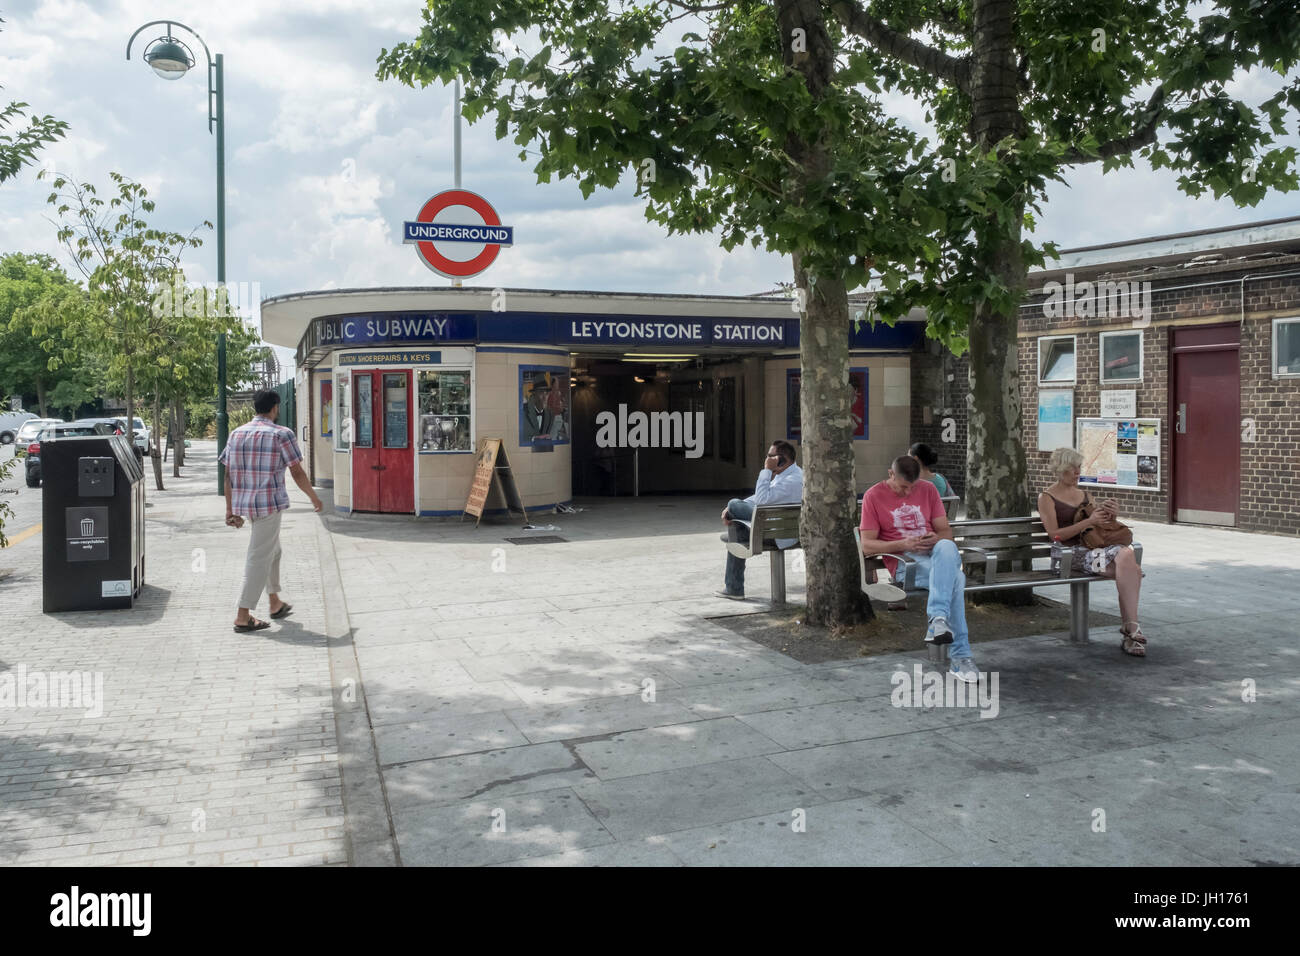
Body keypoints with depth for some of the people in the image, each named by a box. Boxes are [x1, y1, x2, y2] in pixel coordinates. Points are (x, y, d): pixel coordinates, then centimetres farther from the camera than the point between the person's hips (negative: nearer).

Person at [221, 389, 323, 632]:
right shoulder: (282, 434, -8)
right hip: (270, 503, -7)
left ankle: (275, 603, 32)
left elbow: (229, 474, 9)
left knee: (272, 550, 22)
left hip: (243, 503, 7)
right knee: (259, 558, -3)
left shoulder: (236, 434, 10)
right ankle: (243, 616, -2)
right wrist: (314, 497, 8)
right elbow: (297, 472, -7)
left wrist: (230, 509, 13)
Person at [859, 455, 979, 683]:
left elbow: (946, 531, 13)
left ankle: (938, 618, -45)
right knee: (955, 578, -34)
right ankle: (960, 656, -38)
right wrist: (903, 545, -19)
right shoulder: (874, 496, 2)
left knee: (946, 547, -37)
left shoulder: (928, 489, 14)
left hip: (937, 554, 4)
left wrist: (937, 539, -14)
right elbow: (867, 546, -3)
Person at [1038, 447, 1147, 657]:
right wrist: (1089, 521, -14)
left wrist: (1112, 516, 2)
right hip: (1073, 552, -6)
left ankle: (1128, 633, -28)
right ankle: (1132, 629, -31)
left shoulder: (1083, 494, 25)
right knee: (1126, 557, -32)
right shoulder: (1047, 498, 5)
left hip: (1096, 544, 6)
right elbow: (1055, 534, -7)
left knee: (1132, 568, -28)